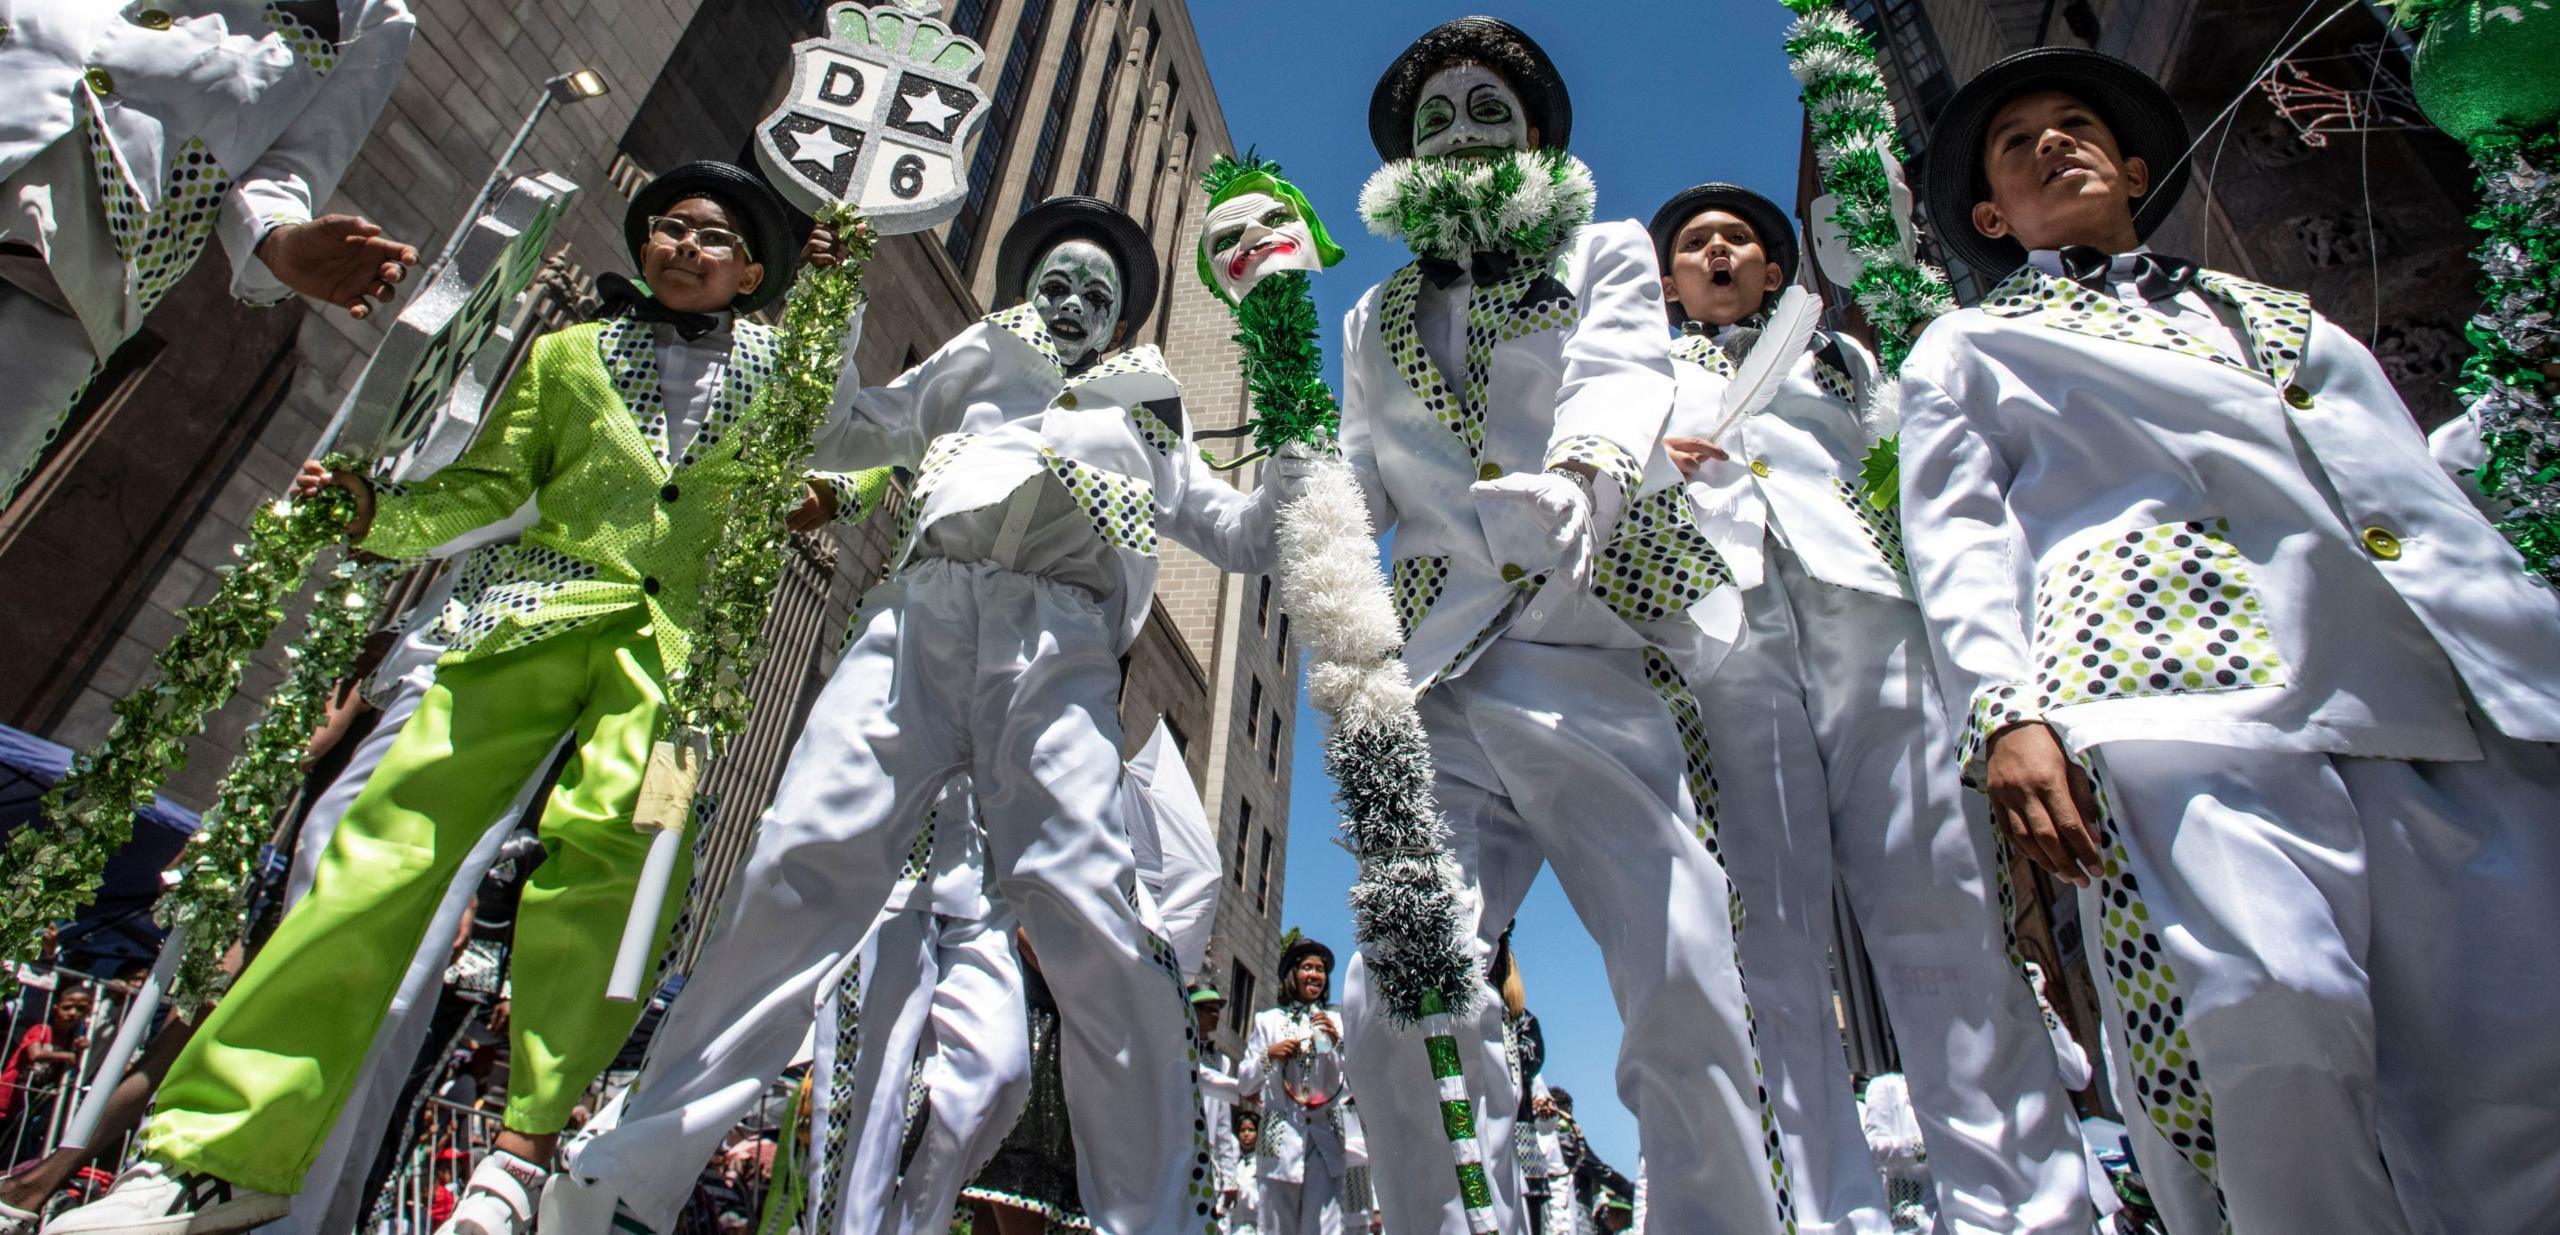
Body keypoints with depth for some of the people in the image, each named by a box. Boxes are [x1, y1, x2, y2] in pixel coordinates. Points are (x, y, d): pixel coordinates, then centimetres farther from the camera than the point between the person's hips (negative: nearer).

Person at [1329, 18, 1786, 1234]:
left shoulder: (1607, 256, 17)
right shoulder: (1377, 321, 25)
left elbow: (1622, 378, -5)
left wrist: (1574, 474, -28)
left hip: (1597, 674, -2)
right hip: (1440, 693, 2)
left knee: (1688, 1004, -11)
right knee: (1394, 1004, -9)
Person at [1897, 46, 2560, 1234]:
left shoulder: (2287, 313, 35)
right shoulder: (1970, 346, 23)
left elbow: (2436, 499, 30)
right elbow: (1955, 538, 7)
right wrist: (2005, 710, -11)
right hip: (2176, 677, -4)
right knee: (2263, 1020, -25)